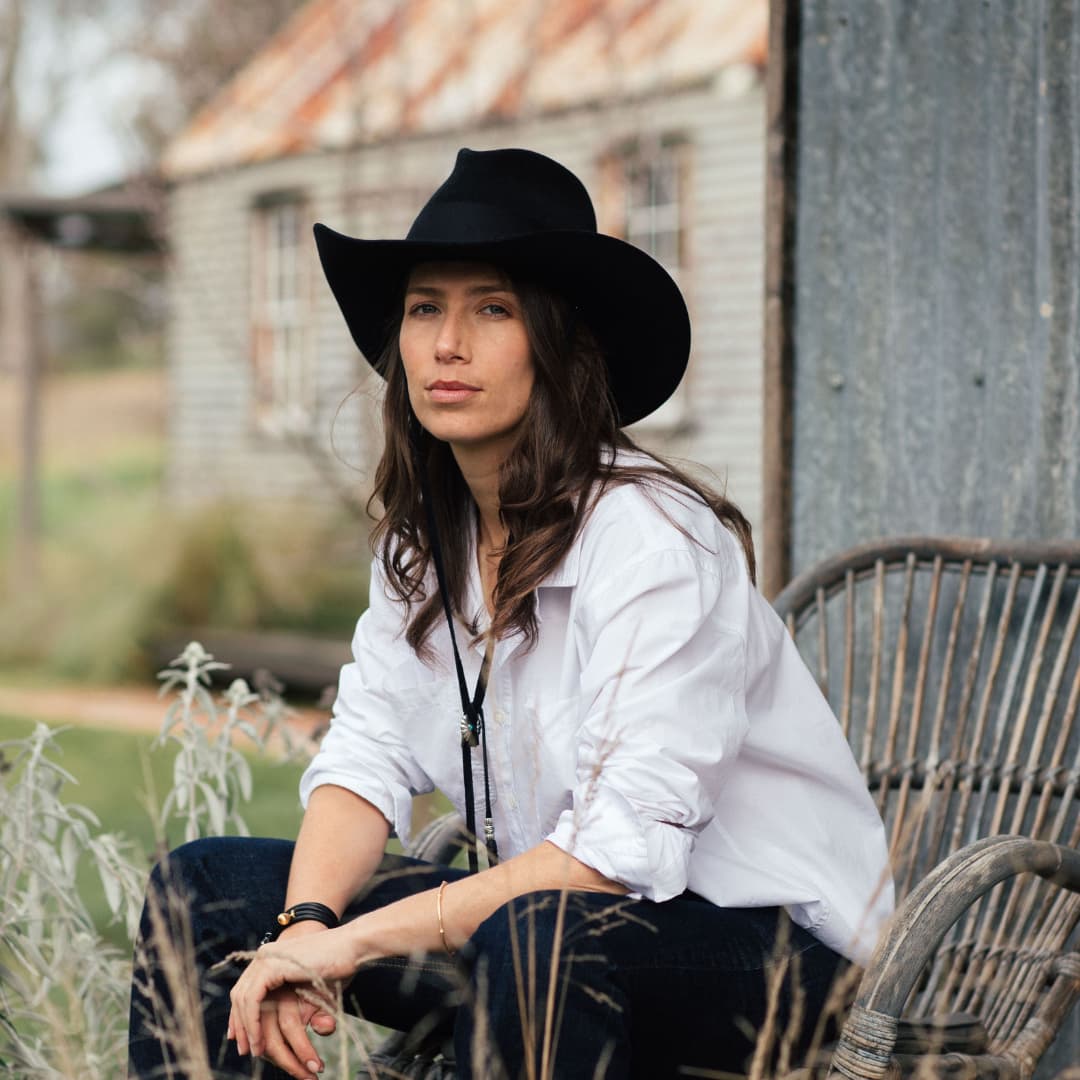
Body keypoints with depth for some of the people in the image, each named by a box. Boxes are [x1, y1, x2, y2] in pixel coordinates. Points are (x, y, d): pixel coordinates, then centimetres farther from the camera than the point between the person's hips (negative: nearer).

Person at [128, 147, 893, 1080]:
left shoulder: (649, 536, -21)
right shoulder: (426, 537, 4)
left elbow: (626, 847, -27)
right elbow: (368, 755, 1)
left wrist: (357, 941, -26)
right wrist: (305, 927, -19)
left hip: (763, 938, -7)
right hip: (550, 908, 7)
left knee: (532, 938, -40)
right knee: (207, 883, -2)